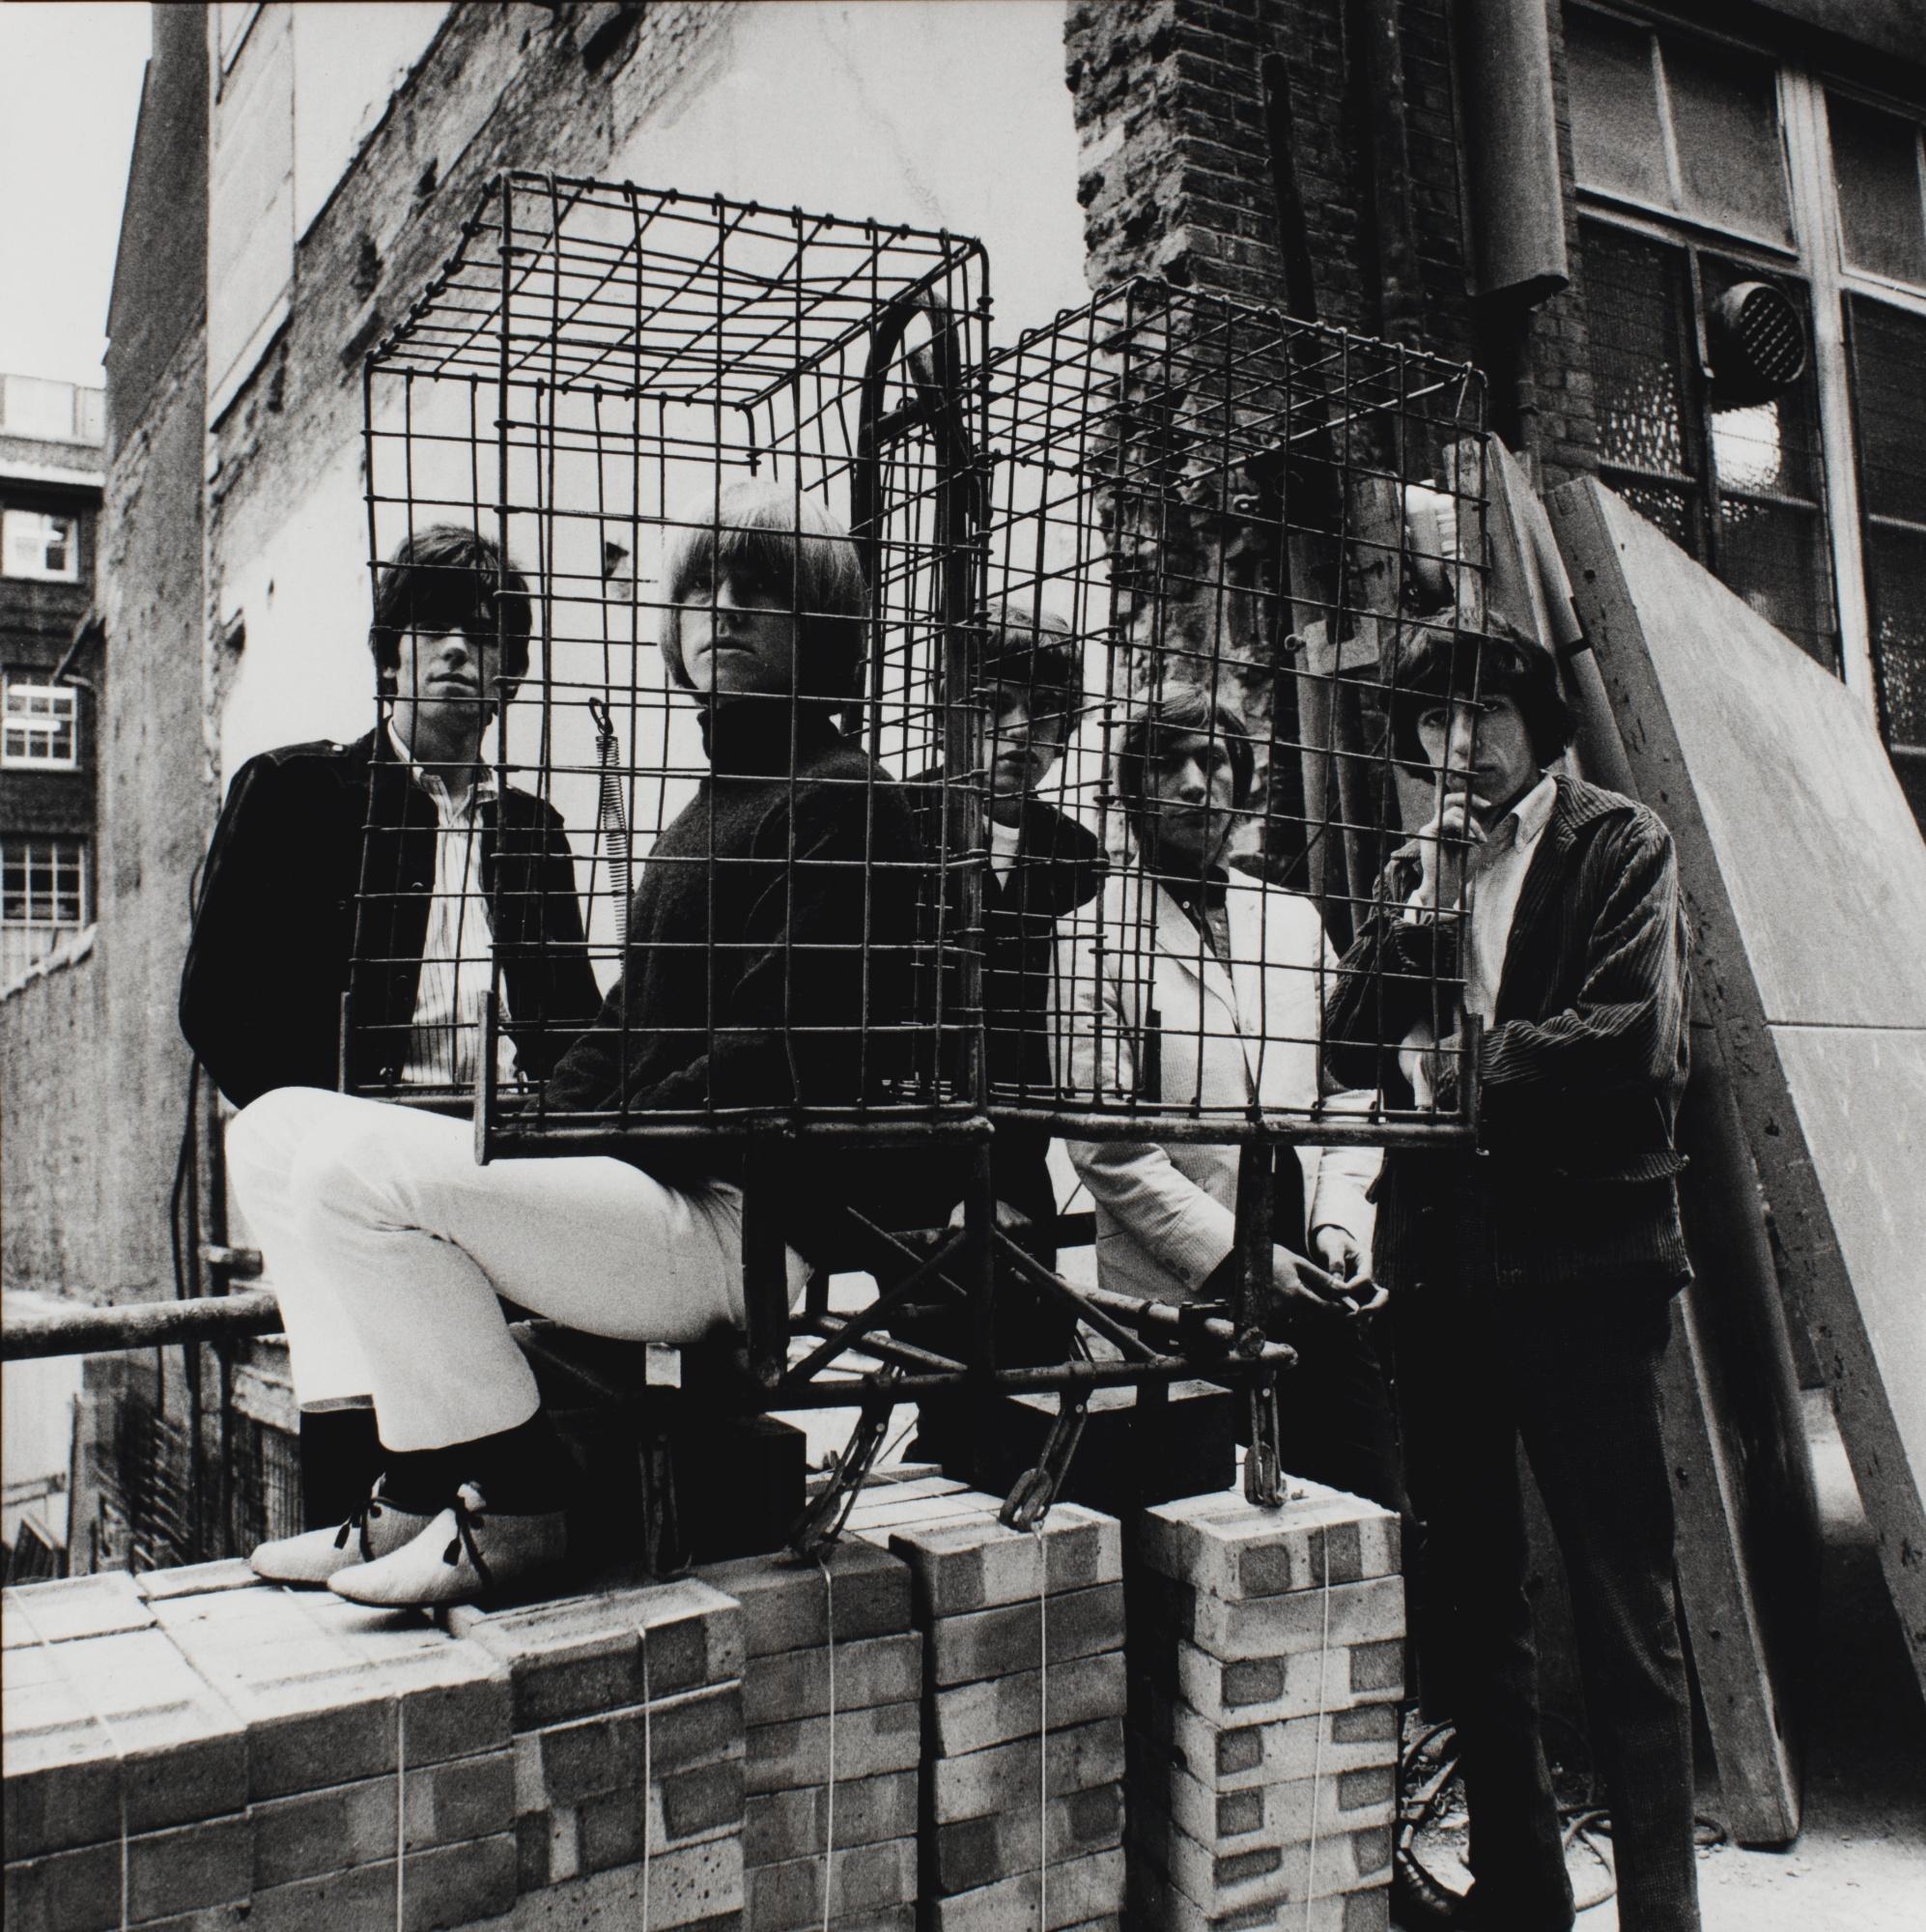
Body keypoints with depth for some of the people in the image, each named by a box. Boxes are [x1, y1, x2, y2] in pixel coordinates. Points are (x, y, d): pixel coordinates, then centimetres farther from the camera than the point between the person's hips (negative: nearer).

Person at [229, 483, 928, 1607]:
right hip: (641, 1185, 10)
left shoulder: (844, 803, -7)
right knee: (280, 1129, 5)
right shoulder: (711, 806, 24)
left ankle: (515, 1503, -8)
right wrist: (540, 1127, 5)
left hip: (738, 1222, -10)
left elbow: (787, 1059, -16)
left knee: (356, 1168, -22)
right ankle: (423, 1488, 2)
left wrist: (595, 1135, -14)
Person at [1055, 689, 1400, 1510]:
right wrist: (1236, 1258, -12)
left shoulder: (1296, 920, 15)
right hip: (1182, 1301, -4)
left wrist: (1340, 1222, -1)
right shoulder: (1094, 938, -1)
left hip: (1314, 1291, 4)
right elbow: (1106, 1145, -7)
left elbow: (1346, 1089, 15)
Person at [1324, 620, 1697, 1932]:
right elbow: (1351, 1049, 4)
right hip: (1443, 1263, 5)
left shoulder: (1621, 845, 2)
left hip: (1580, 1263, -5)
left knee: (1624, 1600, 0)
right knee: (1469, 1599, 12)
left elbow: (1634, 1038, -11)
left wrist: (1471, 1061, -5)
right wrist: (1422, 902, -6)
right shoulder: (1415, 872, 16)